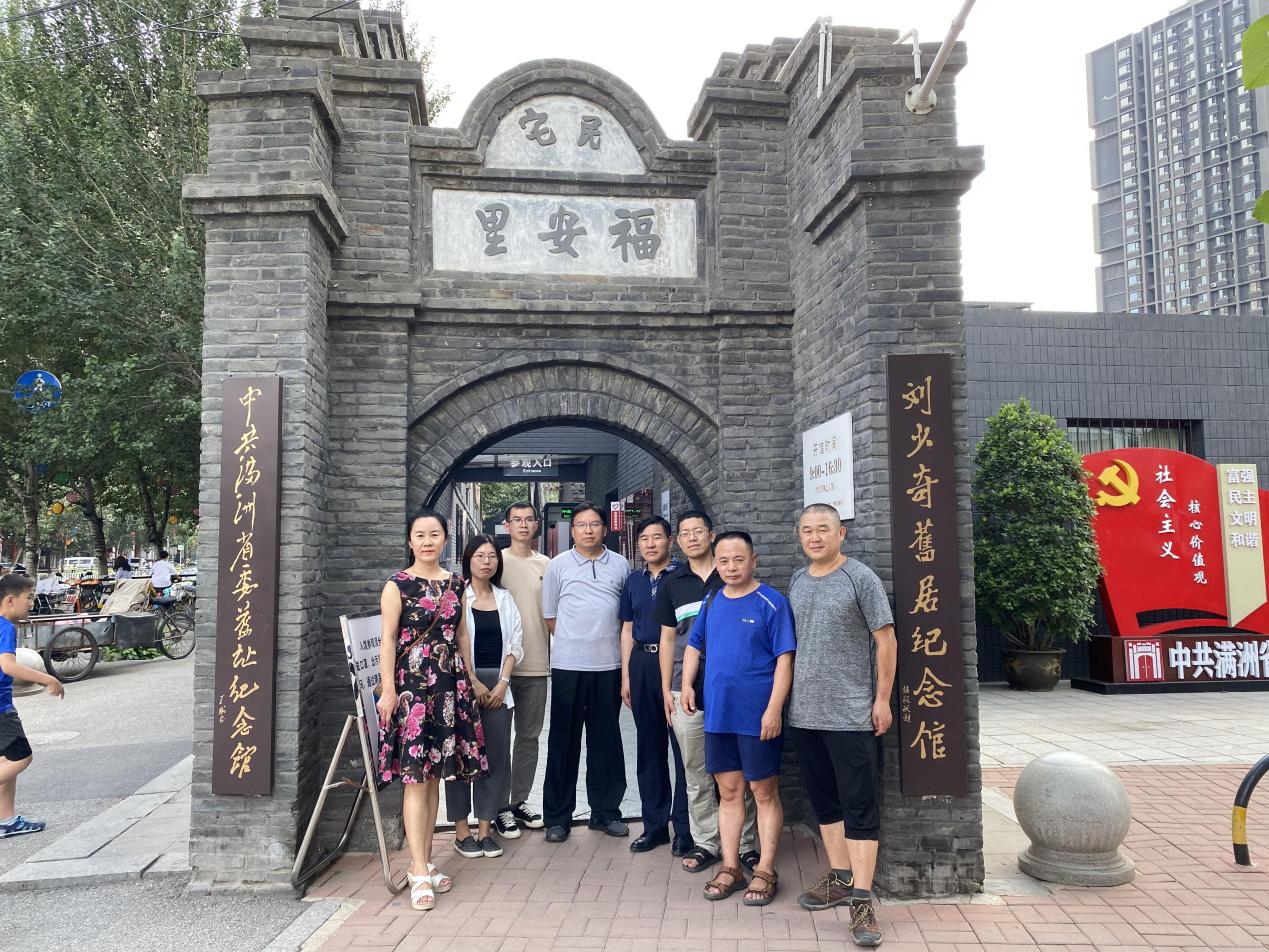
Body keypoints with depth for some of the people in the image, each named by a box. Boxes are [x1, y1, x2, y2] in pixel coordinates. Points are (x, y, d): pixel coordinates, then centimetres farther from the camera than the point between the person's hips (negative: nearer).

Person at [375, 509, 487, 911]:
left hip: (449, 684, 5)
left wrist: (471, 679, 18)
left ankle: (424, 862, 21)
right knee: (415, 778, -5)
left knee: (434, 777, 10)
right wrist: (388, 689, -13)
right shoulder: (398, 585, -3)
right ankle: (419, 873, -1)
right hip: (411, 683, -5)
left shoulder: (455, 583, 11)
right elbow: (388, 639, -7)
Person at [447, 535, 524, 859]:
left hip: (498, 684, 4)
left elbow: (515, 644, 10)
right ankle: (462, 831, 8)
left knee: (496, 754, 3)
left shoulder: (505, 599, 13)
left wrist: (502, 682, -2)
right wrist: (473, 684, -10)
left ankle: (485, 828, 12)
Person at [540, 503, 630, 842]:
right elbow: (549, 615, 6)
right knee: (564, 741, 4)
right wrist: (576, 640, 4)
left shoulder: (620, 565, 8)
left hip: (609, 665, 2)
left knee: (606, 740, 10)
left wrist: (608, 640, 7)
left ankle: (605, 811, 22)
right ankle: (557, 816, 15)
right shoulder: (558, 565, 3)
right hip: (568, 665, -2)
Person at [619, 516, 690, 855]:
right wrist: (626, 675, 12)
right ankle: (654, 824, 22)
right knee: (649, 747, 11)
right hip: (642, 663, 5)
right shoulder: (633, 580, 13)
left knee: (681, 746, -3)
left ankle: (684, 828, 8)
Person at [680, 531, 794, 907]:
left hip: (757, 716, -5)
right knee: (728, 791, 13)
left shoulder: (771, 603, -8)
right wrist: (687, 684, 6)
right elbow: (694, 645, 20)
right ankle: (730, 868, 24)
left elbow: (785, 659, -11)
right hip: (718, 713, 5)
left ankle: (766, 871, 18)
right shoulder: (712, 602, 8)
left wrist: (774, 709, -17)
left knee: (764, 793, 7)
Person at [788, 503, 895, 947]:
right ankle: (840, 878, 28)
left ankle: (861, 899, 2)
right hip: (805, 711, 6)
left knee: (858, 805, -2)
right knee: (824, 800, 14)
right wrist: (788, 695, 11)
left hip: (850, 713, -6)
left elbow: (885, 639, -6)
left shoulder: (861, 577, -7)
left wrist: (882, 699, -9)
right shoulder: (797, 581, 10)